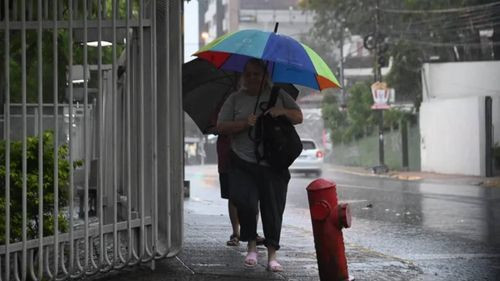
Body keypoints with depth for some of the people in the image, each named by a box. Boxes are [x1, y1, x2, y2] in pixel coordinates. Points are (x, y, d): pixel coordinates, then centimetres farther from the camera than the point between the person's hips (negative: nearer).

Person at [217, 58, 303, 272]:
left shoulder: (278, 96, 11)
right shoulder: (235, 99, 9)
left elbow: (299, 117, 9)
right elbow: (221, 126, 2)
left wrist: (282, 112, -12)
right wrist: (244, 124, -13)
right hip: (243, 164, -1)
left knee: (273, 208, 2)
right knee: (244, 201, -19)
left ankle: (272, 255, 13)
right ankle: (251, 246, 2)